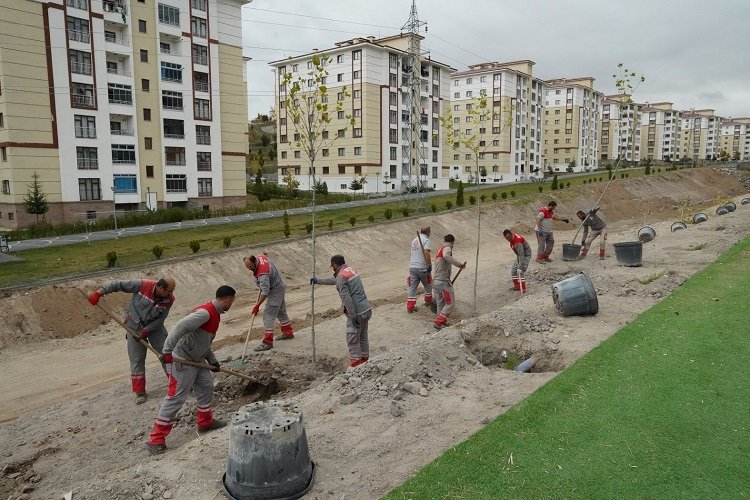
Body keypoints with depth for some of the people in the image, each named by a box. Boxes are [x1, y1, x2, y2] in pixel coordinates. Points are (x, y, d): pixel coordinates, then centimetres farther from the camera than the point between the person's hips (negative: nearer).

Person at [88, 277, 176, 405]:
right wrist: (99, 293, -20)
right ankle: (140, 392, 11)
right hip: (135, 326, -2)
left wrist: (147, 330, -22)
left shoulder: (169, 299, -19)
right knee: (137, 360, 1)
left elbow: (161, 318, -12)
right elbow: (118, 285, -18)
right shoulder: (143, 285, -26)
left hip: (154, 326, 2)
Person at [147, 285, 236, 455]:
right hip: (183, 361, -10)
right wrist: (167, 351, -35)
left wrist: (212, 360, 18)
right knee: (175, 399, -5)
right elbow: (180, 327, -33)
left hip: (197, 360, 10)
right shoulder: (205, 312, -23)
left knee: (206, 387, 18)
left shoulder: (214, 313, 10)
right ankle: (156, 440, 4)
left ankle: (205, 422, 37)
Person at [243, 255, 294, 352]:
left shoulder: (262, 274, -35)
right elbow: (266, 256, 16)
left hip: (275, 292, -10)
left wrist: (257, 305, -28)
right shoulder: (258, 257, -9)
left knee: (268, 315, -11)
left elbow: (265, 292, -33)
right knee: (281, 311, 22)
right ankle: (288, 333, 38)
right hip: (279, 287, 10)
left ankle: (267, 342, -9)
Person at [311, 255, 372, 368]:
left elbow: (346, 298, -21)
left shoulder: (341, 277, -13)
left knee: (352, 338, 1)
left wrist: (353, 316, -20)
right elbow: (334, 280, 32)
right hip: (366, 309, 9)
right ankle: (364, 358, 29)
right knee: (363, 336, 19)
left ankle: (355, 361, 5)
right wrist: (318, 280, 40)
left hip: (357, 312, -9)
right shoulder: (350, 269, 15)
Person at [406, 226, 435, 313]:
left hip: (412, 267, 6)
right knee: (428, 285, 18)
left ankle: (410, 307, 0)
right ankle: (428, 301, 34)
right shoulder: (426, 241, -9)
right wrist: (429, 265, -19)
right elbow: (426, 253, -25)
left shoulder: (414, 240, 15)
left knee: (412, 287, 4)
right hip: (422, 268, -6)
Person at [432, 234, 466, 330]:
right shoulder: (447, 248, -7)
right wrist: (459, 264, -31)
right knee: (450, 303, 1)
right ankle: (439, 323, -4)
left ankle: (442, 323, 19)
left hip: (435, 281, 8)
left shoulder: (439, 251, 18)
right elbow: (446, 256, -32)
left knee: (441, 304, 15)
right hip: (443, 282, -8)